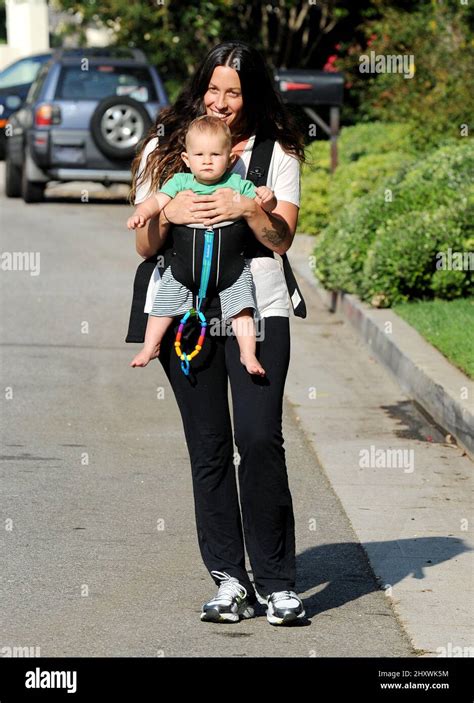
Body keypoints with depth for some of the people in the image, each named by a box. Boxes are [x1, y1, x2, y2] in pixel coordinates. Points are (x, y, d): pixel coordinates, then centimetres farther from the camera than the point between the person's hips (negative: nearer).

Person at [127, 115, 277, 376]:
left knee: (241, 310, -7)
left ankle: (248, 355, 2)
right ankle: (150, 347, 22)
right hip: (184, 265, 2)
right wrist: (142, 213, -27)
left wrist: (266, 198, -25)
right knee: (163, 305, 7)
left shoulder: (238, 185, -3)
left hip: (230, 266, -1)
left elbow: (264, 206, -2)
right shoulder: (181, 183, -1)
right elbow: (157, 200, -7)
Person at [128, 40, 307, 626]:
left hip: (257, 310, -2)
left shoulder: (276, 152, 7)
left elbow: (282, 238, 1)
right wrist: (168, 214, -14)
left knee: (259, 439, -12)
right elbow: (144, 246, 7)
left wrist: (248, 208, -18)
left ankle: (277, 583, -4)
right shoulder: (165, 149, 9)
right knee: (209, 447, 3)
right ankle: (228, 579, 10)